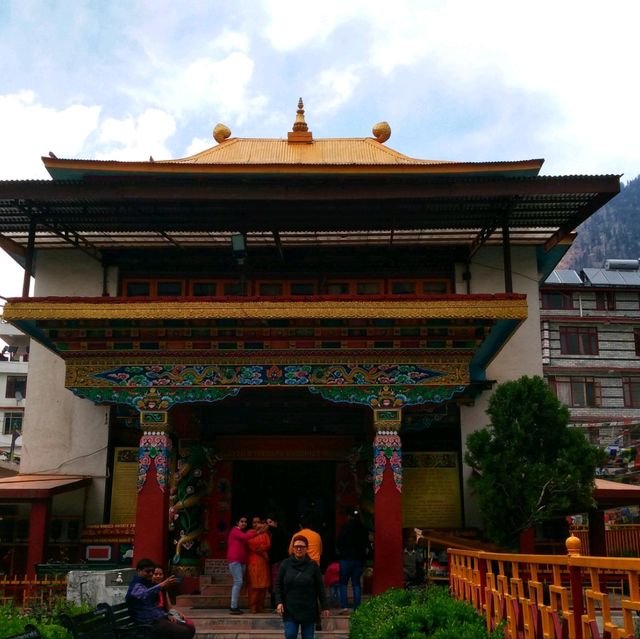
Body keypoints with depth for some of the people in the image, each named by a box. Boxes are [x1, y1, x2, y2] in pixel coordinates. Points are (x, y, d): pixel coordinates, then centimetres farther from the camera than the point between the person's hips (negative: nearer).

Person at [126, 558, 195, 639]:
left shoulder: (146, 585, 20)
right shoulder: (136, 586, -11)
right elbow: (144, 594, -36)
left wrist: (167, 616, 10)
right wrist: (161, 586, -50)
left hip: (159, 618, 10)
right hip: (151, 623, -10)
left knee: (190, 629, 1)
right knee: (186, 632, -22)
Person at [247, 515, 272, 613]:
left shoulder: (265, 533, 14)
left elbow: (268, 545, 2)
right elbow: (250, 546, -5)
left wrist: (259, 548, -14)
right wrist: (262, 551, -11)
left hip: (263, 561, 3)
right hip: (252, 561, -3)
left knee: (263, 584, 0)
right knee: (253, 584, -7)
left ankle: (260, 606, 7)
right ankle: (253, 606, -2)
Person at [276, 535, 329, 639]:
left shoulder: (313, 565, -1)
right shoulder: (285, 564, 0)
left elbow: (320, 588, 2)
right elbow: (278, 585, 4)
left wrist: (324, 607, 0)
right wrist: (279, 602, -8)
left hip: (309, 610, 0)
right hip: (290, 610, 0)